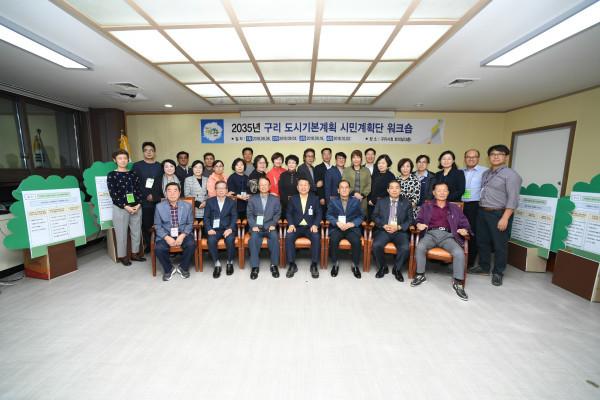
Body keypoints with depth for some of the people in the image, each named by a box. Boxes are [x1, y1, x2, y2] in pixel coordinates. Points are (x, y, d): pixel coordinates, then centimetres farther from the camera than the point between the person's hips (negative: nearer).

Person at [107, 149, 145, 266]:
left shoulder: (133, 174, 8)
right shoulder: (111, 175, -1)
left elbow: (139, 190, 4)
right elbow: (113, 194, -7)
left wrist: (138, 204, -9)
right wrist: (125, 206, -14)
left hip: (136, 207, 3)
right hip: (120, 208, -3)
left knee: (136, 232, 9)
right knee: (121, 233, 4)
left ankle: (134, 254, 23)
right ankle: (122, 256, 19)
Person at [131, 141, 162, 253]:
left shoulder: (159, 166, 9)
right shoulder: (137, 165, 7)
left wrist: (154, 195, -7)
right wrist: (146, 196, -7)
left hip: (157, 200, 1)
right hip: (143, 200, 0)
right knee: (146, 224, 0)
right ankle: (148, 245, 12)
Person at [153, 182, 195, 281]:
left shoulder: (187, 206, -1)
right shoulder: (159, 207, 0)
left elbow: (190, 223, 0)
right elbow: (158, 226, 0)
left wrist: (182, 235, -17)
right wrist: (167, 237, -16)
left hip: (183, 234, 0)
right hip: (166, 235, 1)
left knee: (191, 244, -28)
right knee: (158, 248, -27)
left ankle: (183, 267, 2)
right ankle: (168, 269, 5)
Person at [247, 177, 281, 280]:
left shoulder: (275, 199, 14)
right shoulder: (252, 199, 14)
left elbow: (277, 214, 8)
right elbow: (250, 214, 7)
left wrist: (273, 225, -9)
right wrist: (253, 226, -10)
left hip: (269, 226, 0)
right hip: (256, 226, 0)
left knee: (274, 236, -32)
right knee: (253, 238, -32)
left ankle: (274, 265, -18)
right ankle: (255, 267, -22)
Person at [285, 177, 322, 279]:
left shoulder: (315, 198, 9)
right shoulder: (293, 199, 11)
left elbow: (318, 213, 4)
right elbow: (288, 213, 7)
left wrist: (315, 225, -13)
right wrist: (291, 224, -11)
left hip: (310, 227, -1)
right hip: (296, 226, 1)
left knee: (316, 237, -31)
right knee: (289, 237, -29)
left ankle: (314, 265, -16)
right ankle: (292, 265, -16)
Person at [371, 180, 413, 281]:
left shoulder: (406, 203, 11)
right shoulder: (381, 202, 12)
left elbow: (410, 220, 5)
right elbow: (375, 216, 6)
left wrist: (398, 227, -12)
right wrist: (384, 226, -12)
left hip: (400, 231, 0)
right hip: (384, 230, 0)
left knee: (405, 248, -28)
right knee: (376, 245, -27)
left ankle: (397, 269, 1)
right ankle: (383, 267, 1)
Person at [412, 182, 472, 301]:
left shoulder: (455, 208, 22)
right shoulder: (426, 206, 19)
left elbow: (464, 223, 15)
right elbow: (419, 220, 10)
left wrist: (464, 230, -9)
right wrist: (419, 225, -14)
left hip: (448, 235, 1)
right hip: (430, 234, -1)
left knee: (459, 253, -29)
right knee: (420, 247, -32)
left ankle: (458, 283, -12)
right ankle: (420, 275, -14)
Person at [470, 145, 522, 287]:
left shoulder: (510, 174, -8)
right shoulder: (485, 173, 13)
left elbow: (513, 199, -15)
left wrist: (505, 218, -21)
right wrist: (481, 210, 7)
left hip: (499, 213, -6)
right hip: (482, 212, 7)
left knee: (499, 245, 4)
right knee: (482, 241, 14)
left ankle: (498, 273, 18)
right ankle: (483, 267, 29)